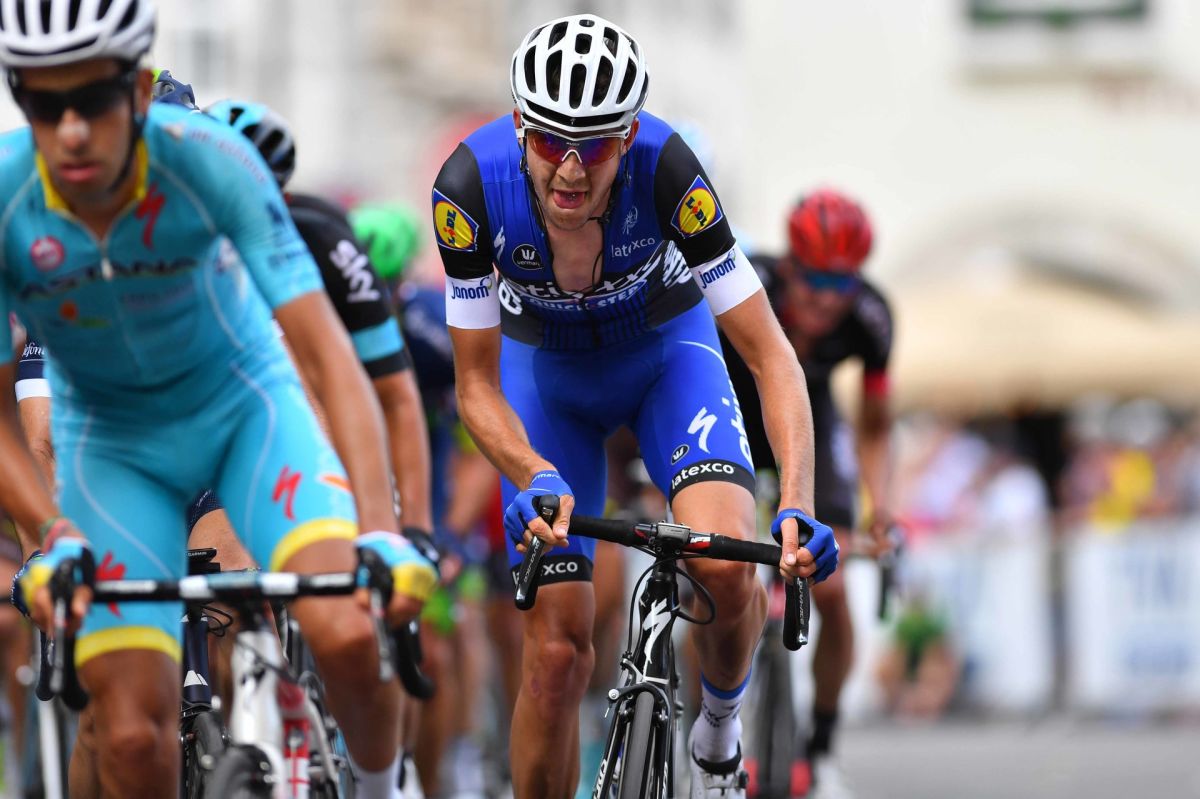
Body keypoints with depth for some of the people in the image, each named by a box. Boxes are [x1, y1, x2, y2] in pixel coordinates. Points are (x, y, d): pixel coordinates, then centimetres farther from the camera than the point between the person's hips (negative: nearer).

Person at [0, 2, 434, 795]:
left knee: (347, 634, -25)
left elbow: (329, 354, -31)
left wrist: (381, 531, -42)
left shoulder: (210, 161, -29)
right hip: (111, 441, 1)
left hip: (245, 405, -1)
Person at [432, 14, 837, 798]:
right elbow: (477, 386, -22)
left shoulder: (666, 170, -35)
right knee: (558, 656, -7)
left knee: (727, 566, -27)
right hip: (544, 368, 1)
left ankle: (720, 729, 3)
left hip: (666, 350, -1)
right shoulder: (472, 186, -32)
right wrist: (537, 480, -41)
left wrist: (798, 506, -44)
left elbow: (772, 356, -31)